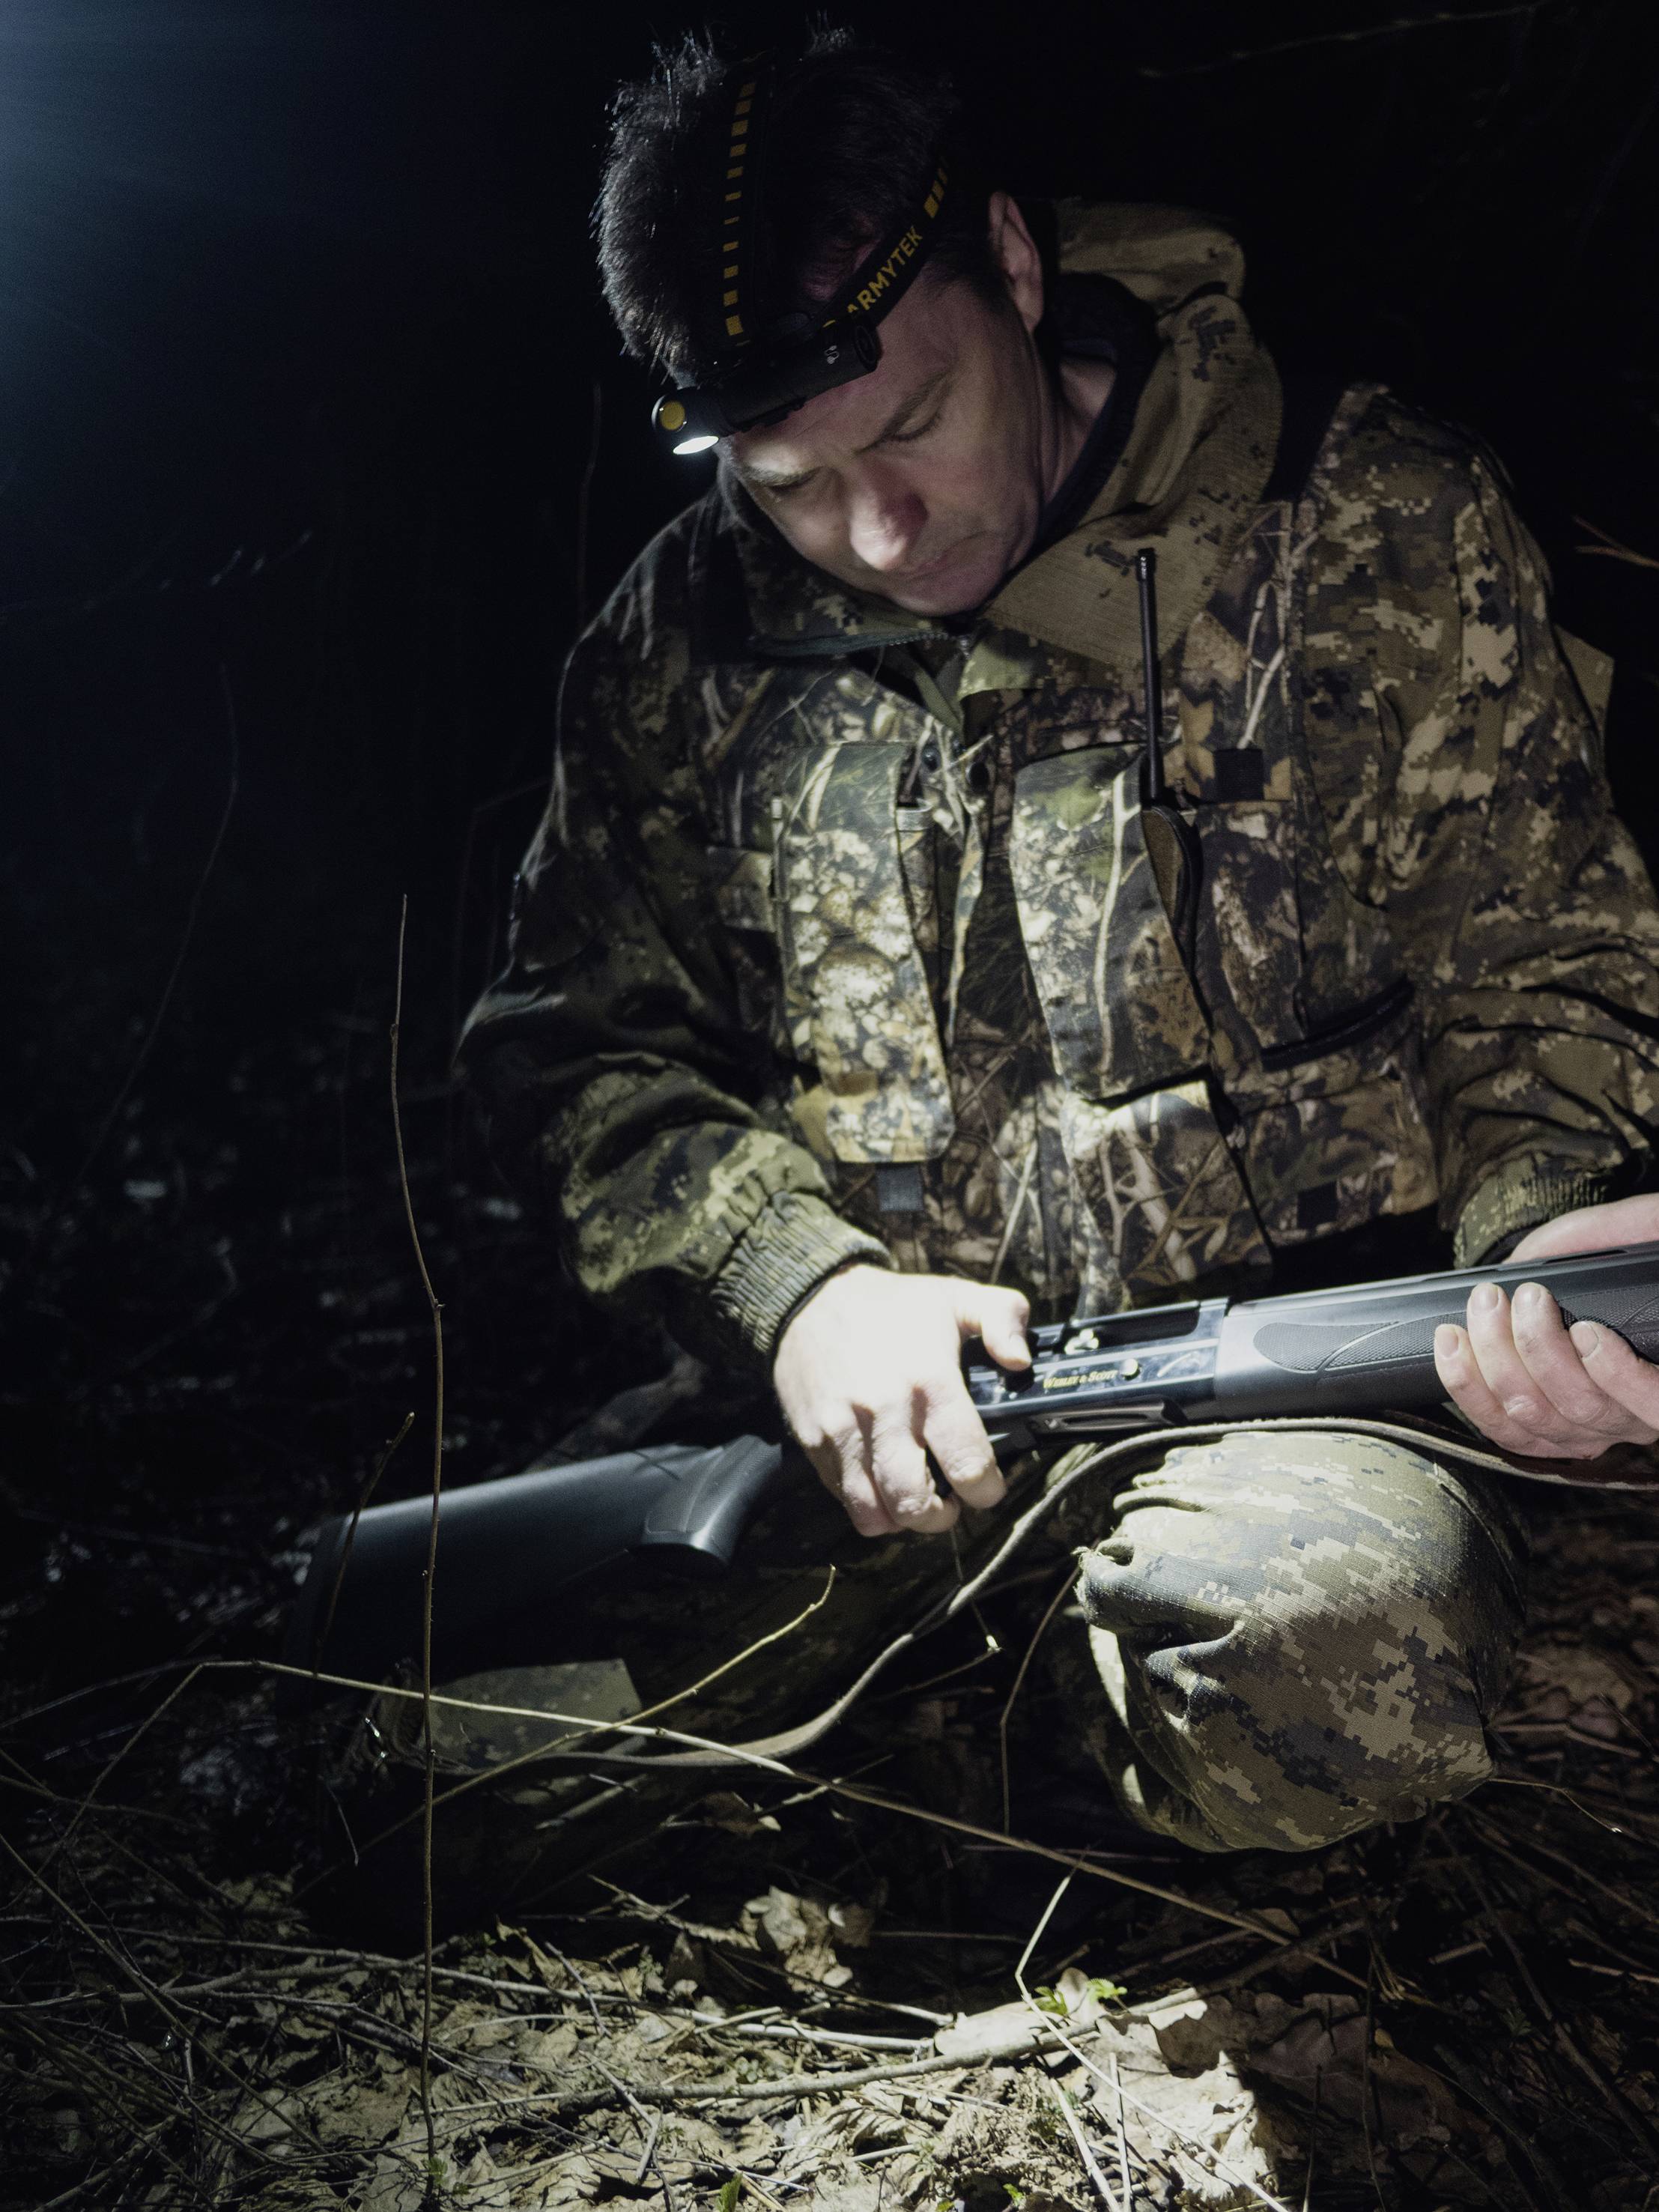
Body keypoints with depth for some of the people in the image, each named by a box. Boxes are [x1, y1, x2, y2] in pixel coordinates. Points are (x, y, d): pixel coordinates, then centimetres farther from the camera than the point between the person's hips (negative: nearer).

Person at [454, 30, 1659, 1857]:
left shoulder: (1371, 537, -2)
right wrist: (793, 1280, -10)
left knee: (1317, 1647, -37)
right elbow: (573, 1035, 9)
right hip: (852, 1395, 4)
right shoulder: (684, 637, 6)